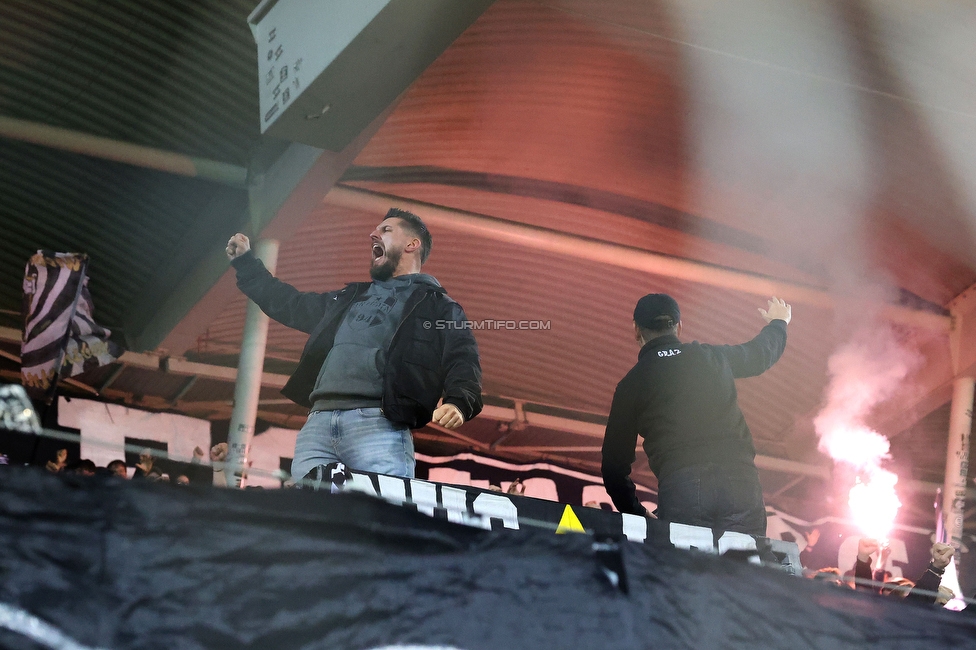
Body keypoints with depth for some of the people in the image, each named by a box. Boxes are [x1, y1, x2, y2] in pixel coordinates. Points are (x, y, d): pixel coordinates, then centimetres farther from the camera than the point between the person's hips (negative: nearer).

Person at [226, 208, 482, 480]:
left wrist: (458, 402, -18)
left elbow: (463, 361, 2)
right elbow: (290, 305, 45)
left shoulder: (437, 305, 16)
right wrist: (245, 262, 46)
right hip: (317, 423, 6)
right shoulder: (350, 298, 35)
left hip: (379, 424, -6)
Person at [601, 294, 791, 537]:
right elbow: (761, 352, 43)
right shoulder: (713, 357, 19)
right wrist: (778, 322, 66)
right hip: (739, 478, 2)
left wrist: (637, 515, 26)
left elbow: (614, 463, 12)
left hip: (679, 486, -2)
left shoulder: (632, 383, 12)